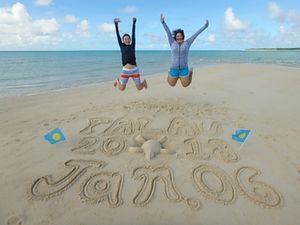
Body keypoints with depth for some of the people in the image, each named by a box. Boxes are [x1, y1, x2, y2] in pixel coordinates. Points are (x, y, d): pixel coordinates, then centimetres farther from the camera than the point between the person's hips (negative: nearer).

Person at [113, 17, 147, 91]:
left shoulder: (132, 46, 7)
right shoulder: (122, 46, 7)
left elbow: (133, 34, 9)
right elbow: (118, 35, 7)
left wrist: (134, 23, 13)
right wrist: (116, 25, 7)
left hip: (135, 70, 0)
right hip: (125, 70, 0)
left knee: (139, 88, 4)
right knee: (122, 88, 6)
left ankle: (144, 82, 40)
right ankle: (118, 80, 41)